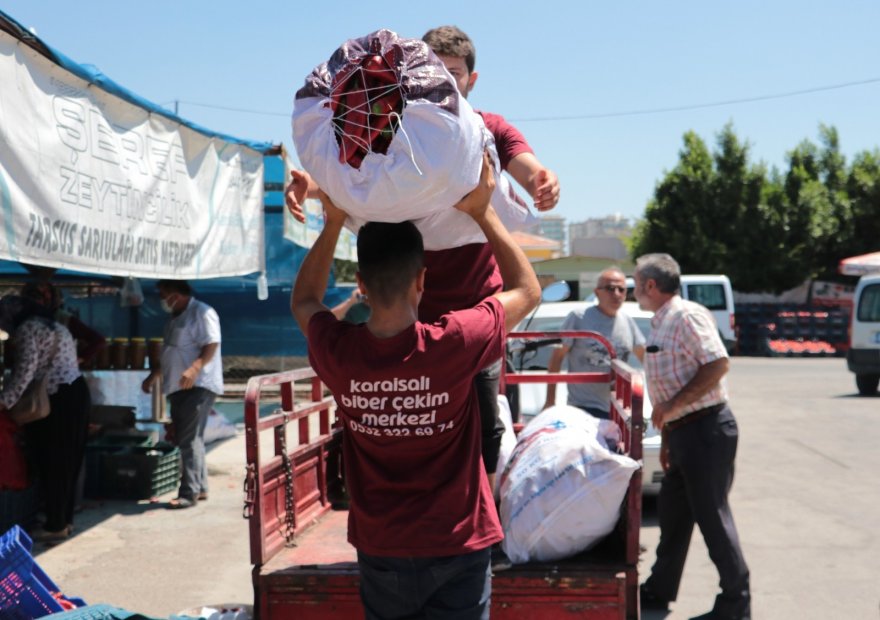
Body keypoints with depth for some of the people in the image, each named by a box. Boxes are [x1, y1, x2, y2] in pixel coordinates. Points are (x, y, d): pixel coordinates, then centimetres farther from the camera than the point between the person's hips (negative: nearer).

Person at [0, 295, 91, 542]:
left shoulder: (28, 329, -8)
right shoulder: (55, 325, 21)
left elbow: (25, 370, -17)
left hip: (56, 400, -10)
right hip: (76, 394, 10)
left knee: (52, 465, -2)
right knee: (68, 462, 14)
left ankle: (55, 526, 3)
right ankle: (65, 520, 21)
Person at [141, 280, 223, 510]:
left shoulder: (202, 313, -9)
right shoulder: (175, 319, 21)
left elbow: (211, 345, -19)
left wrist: (194, 368, -32)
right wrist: (153, 376, 28)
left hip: (198, 386, -10)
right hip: (179, 387, 10)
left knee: (189, 439, -13)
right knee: (188, 439, 11)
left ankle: (189, 492, -12)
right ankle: (200, 488, 17)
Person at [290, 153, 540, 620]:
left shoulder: (337, 353, -14)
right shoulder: (453, 345, -22)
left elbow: (303, 301, 12)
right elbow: (527, 289, -2)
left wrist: (333, 223, 6)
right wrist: (482, 212, -1)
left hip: (380, 550, 2)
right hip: (457, 547, -2)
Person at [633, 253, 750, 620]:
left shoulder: (687, 315, -13)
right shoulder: (660, 325, 17)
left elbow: (718, 364, -22)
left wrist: (671, 406, -22)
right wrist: (666, 439, 21)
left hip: (706, 429, -10)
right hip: (683, 433, 10)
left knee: (711, 515, -4)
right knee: (672, 512, 16)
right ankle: (660, 590, 28)